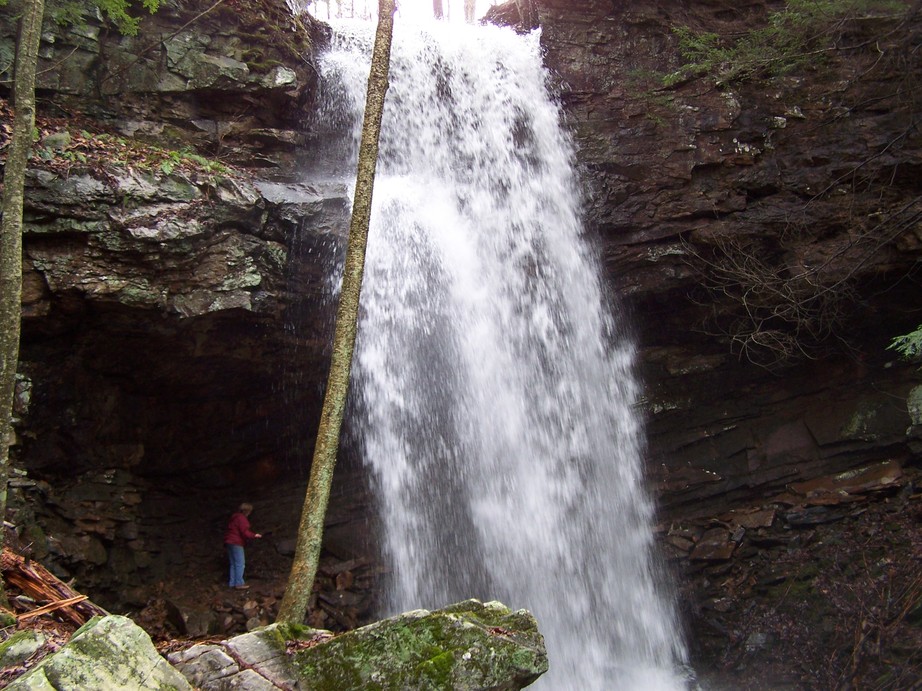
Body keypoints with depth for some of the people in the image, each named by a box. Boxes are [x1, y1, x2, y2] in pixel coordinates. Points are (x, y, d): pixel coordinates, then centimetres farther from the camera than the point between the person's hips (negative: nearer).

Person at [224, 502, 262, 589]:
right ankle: (239, 583, -9)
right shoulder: (242, 518, -14)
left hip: (229, 542, 10)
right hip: (236, 543, -10)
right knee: (240, 563, -7)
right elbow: (245, 532, -19)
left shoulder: (235, 517, 16)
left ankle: (232, 583, 15)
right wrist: (254, 535, -6)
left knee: (233, 564, 14)